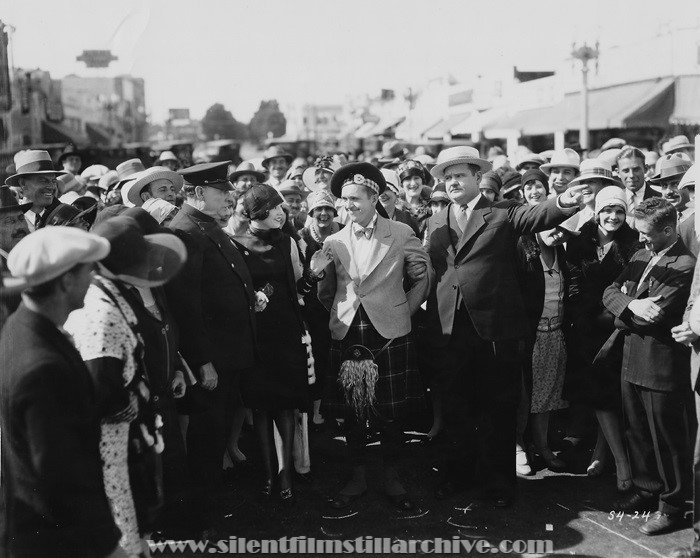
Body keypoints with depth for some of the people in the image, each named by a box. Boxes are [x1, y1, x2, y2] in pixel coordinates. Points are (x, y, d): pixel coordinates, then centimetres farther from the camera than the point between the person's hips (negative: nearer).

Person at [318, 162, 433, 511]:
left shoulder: (401, 234, 1)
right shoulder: (333, 242, 7)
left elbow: (424, 277, 8)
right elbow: (325, 293, 12)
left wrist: (404, 310, 4)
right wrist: (339, 316, -1)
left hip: (390, 335, -2)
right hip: (347, 336, 2)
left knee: (390, 413, 4)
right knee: (351, 413, 8)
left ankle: (391, 479, 20)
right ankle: (357, 478, 22)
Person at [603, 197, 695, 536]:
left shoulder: (684, 264, -17)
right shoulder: (641, 256, 10)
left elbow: (656, 313, -24)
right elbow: (609, 292, 4)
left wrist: (624, 316, -8)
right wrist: (631, 304, -16)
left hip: (662, 364, -8)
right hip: (632, 358, 8)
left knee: (666, 439, 4)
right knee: (637, 432, 19)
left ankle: (672, 505, 18)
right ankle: (646, 490, 36)